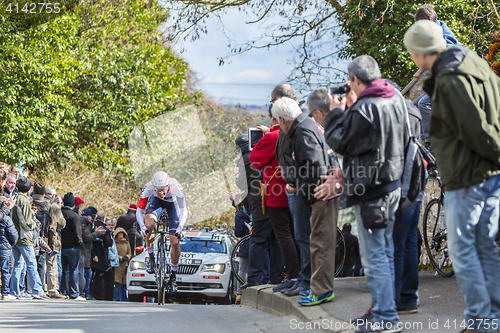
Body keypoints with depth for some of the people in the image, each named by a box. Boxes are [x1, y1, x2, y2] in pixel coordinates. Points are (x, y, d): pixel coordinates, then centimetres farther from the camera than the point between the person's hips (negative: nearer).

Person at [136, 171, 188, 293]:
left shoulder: (175, 187, -38)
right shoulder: (148, 188, -35)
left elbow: (183, 211, -28)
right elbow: (139, 211, -27)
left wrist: (180, 228, -42)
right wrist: (143, 227, -43)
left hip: (172, 203, 0)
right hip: (156, 201, 0)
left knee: (175, 242, -9)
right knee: (149, 222, -35)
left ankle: (173, 276, 11)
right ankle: (151, 256, -12)